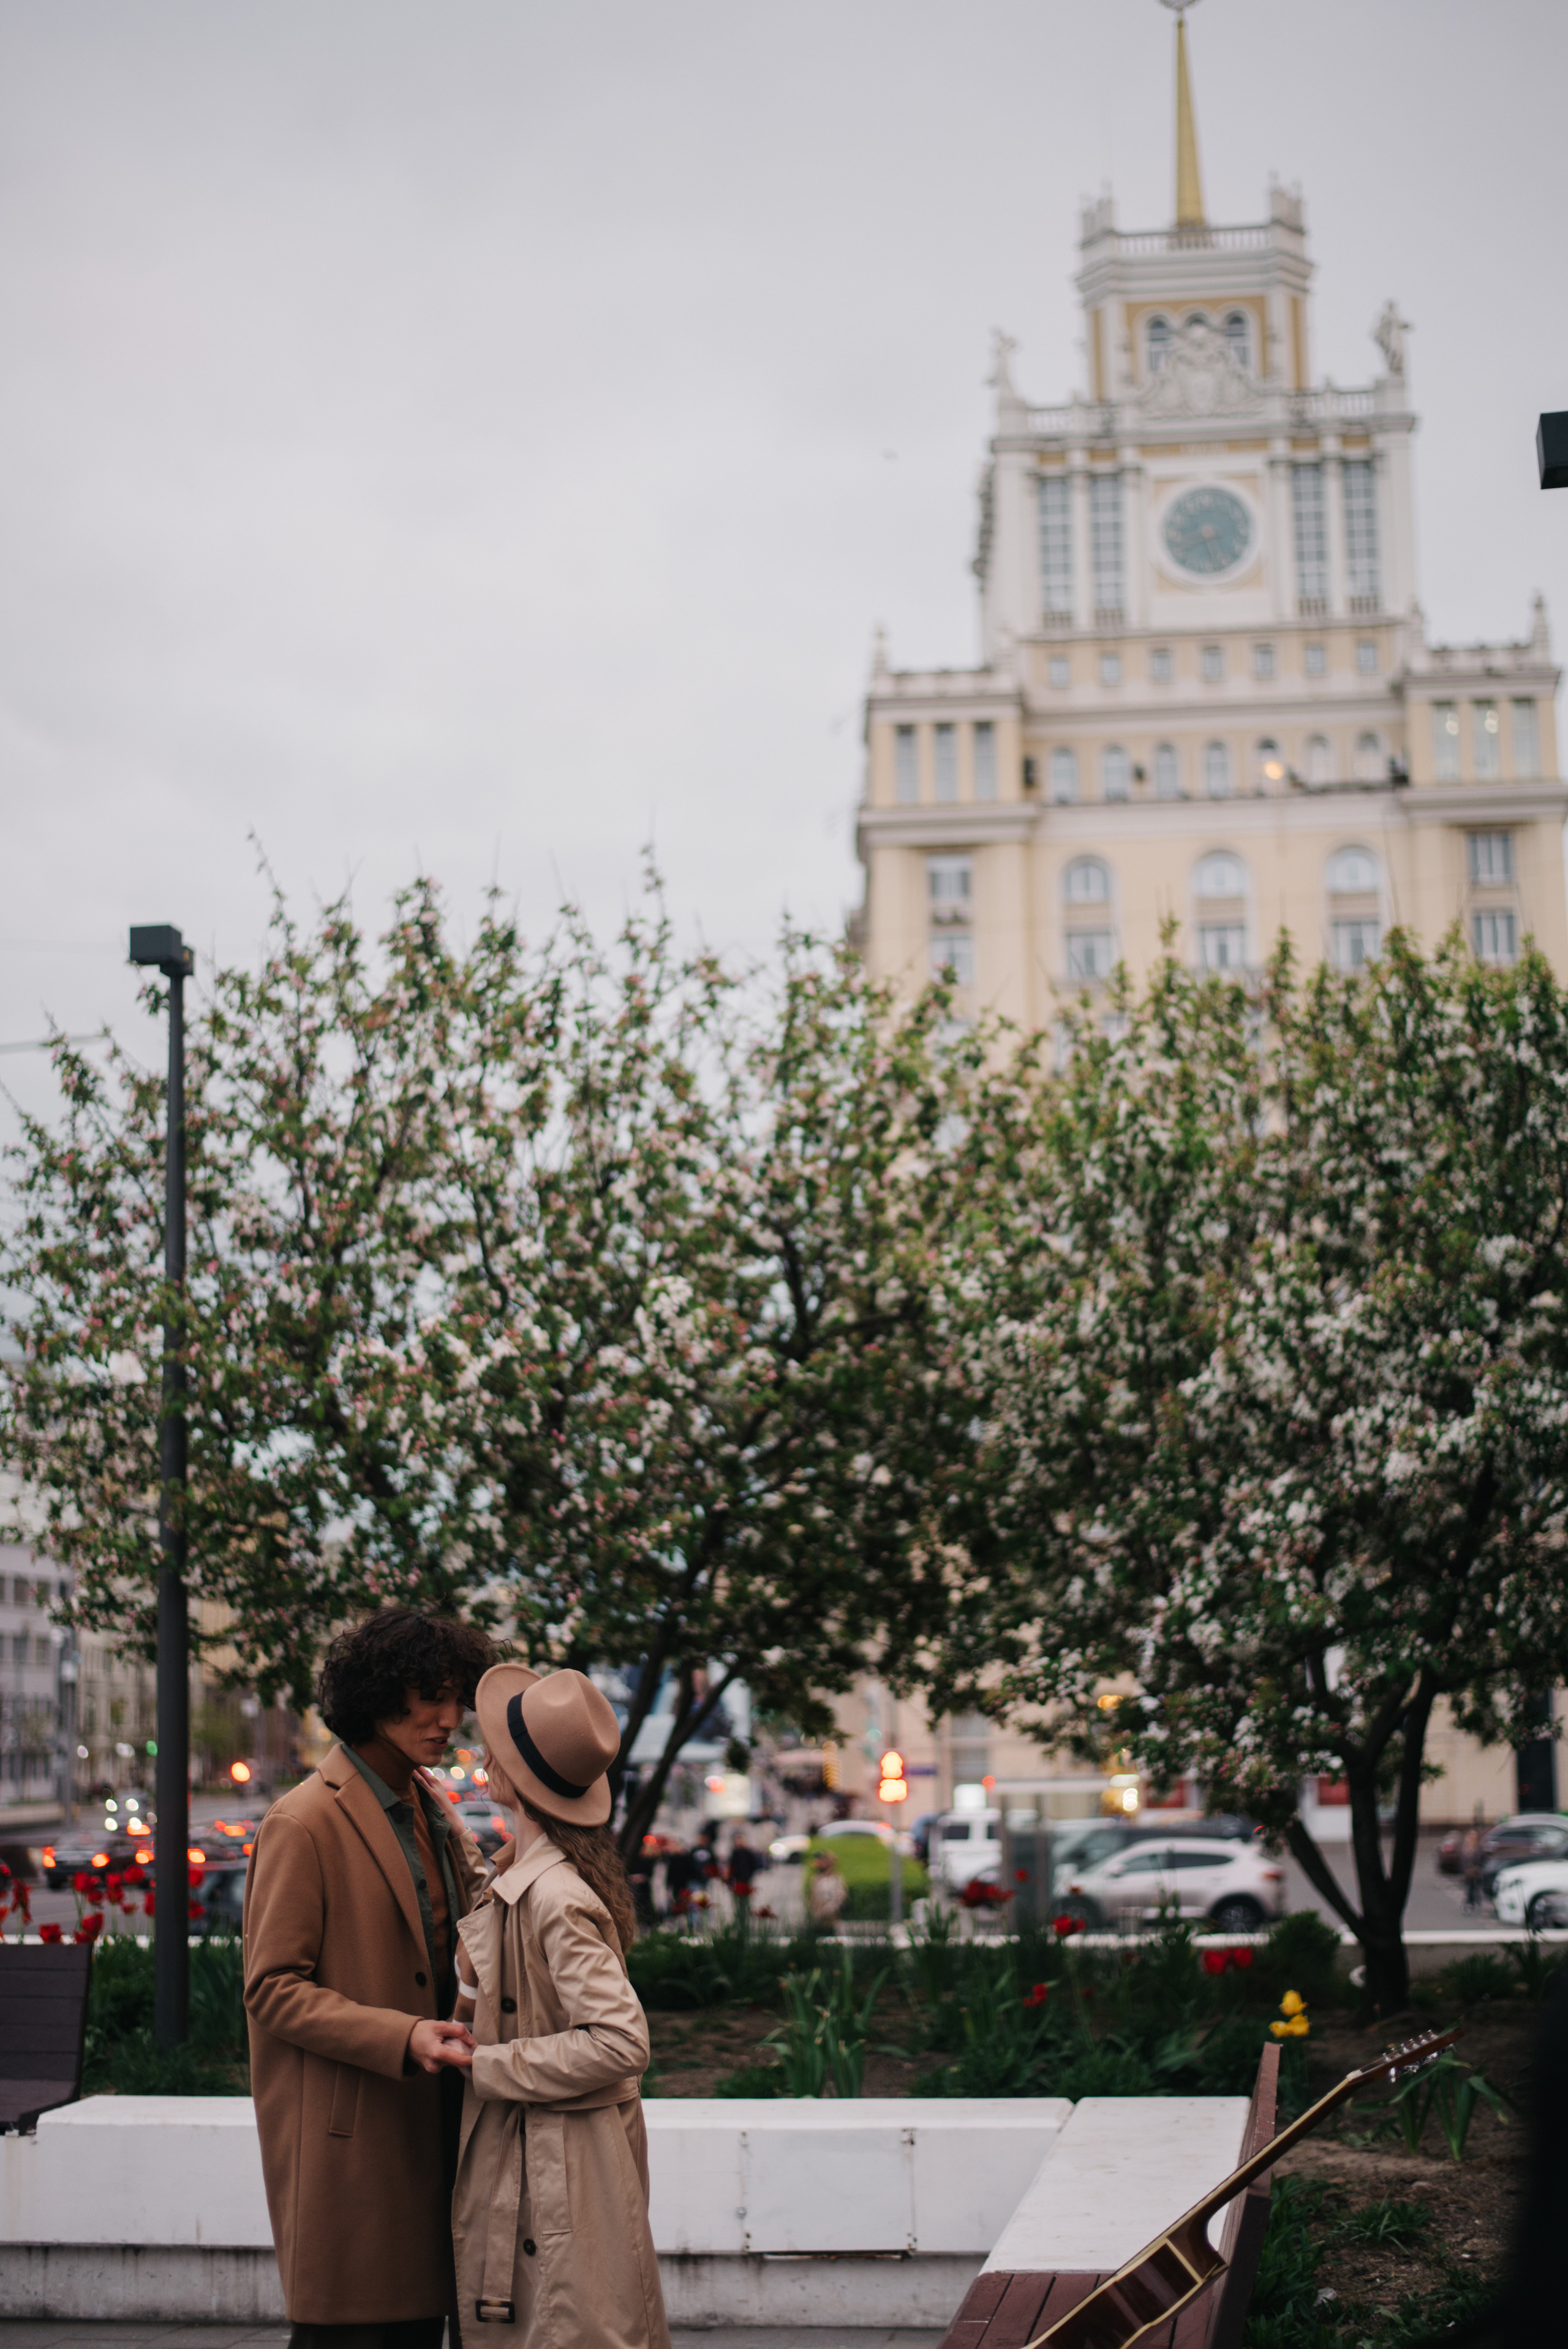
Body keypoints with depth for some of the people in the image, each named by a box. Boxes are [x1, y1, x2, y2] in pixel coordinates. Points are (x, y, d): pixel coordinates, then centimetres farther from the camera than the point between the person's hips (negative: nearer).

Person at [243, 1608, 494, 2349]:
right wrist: (401, 2038, -24)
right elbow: (272, 1988, -14)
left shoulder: (433, 1814, 14)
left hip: (426, 2119, 8)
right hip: (347, 2139, -8)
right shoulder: (303, 1823, -12)